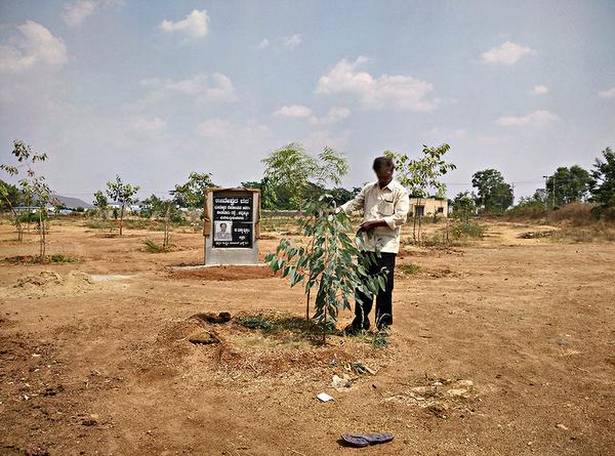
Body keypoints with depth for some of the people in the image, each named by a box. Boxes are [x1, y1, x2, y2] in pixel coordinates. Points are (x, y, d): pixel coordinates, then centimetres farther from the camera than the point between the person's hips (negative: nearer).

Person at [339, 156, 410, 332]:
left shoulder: (400, 192, -2)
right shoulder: (368, 189, 13)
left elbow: (400, 217, -12)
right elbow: (354, 204, 11)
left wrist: (375, 222, -17)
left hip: (386, 246, -4)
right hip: (366, 243, 5)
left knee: (384, 287, 1)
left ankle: (383, 324, 14)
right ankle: (360, 321, 23)